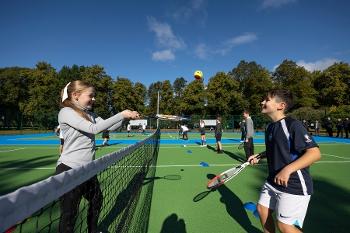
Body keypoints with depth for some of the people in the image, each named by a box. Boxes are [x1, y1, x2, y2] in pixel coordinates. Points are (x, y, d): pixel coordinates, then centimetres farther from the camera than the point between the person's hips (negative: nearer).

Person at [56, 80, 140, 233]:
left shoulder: (89, 114, 7)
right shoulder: (66, 112, -15)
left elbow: (109, 127, 4)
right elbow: (94, 129, -27)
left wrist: (126, 117, -9)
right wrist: (121, 115, -25)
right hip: (69, 170, -8)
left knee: (97, 200, 23)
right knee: (69, 215, 5)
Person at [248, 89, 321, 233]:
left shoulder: (293, 125, -19)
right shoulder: (270, 127, 6)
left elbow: (315, 153, -25)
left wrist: (287, 170, -31)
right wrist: (259, 156, 6)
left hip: (294, 185, -8)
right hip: (273, 182, 8)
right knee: (262, 209, 16)